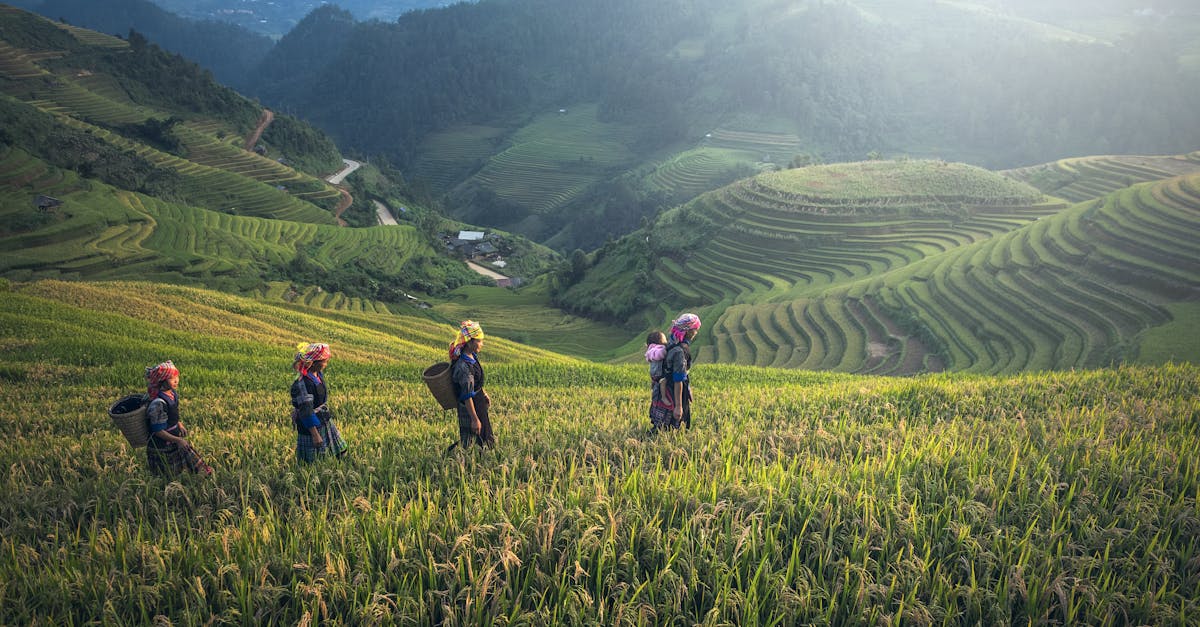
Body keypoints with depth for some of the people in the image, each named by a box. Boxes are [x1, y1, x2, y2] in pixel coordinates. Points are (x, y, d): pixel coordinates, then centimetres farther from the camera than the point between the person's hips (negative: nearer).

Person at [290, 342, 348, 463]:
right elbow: (306, 411, -26)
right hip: (311, 425, -9)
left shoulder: (319, 374, 0)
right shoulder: (302, 383, -26)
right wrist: (315, 434, -24)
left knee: (341, 451, 16)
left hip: (325, 421, 9)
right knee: (312, 462, 3)